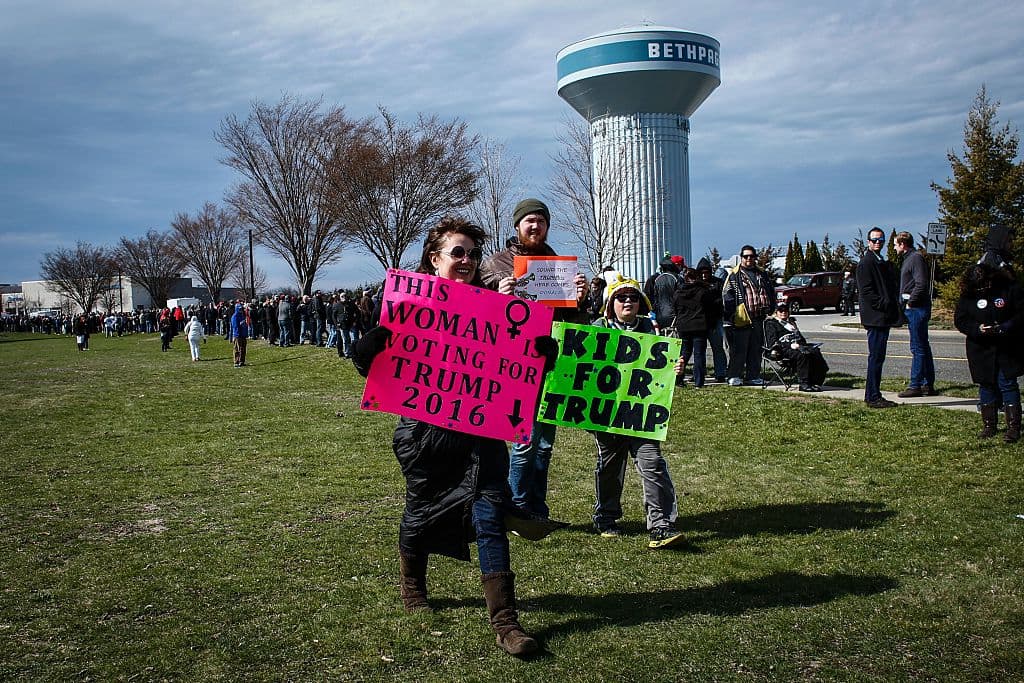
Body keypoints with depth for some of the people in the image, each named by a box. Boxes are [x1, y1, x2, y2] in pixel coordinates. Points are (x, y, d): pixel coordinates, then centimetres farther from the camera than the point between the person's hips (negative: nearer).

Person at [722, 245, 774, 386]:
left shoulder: (762, 275, 17)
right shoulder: (734, 275, 0)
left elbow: (771, 292, 24)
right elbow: (727, 295, -5)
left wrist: (768, 309, 12)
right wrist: (731, 314, -12)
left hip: (758, 318, 5)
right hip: (740, 320, -5)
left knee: (756, 349, 9)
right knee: (739, 349, -4)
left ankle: (753, 376, 16)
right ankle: (734, 376, 2)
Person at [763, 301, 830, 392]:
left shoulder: (791, 321, 33)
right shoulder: (771, 324, 10)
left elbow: (800, 337, 33)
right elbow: (772, 342, -4)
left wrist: (802, 344, 8)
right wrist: (790, 345, -16)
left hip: (797, 346, 7)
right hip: (784, 350, -7)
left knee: (816, 352, -24)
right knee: (801, 355, -37)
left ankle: (816, 382, -29)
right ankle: (804, 384, -35)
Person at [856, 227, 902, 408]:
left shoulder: (883, 263, 20)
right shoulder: (866, 262, -10)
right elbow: (866, 291, -17)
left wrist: (892, 305, 12)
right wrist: (884, 305, -20)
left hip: (884, 317, 10)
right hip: (875, 317, -10)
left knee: (877, 357, 12)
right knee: (876, 357, -7)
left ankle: (873, 395, 18)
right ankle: (873, 398, -3)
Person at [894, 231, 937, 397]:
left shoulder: (916, 258, -12)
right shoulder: (909, 258, 18)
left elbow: (922, 284, -21)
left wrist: (910, 303, -15)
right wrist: (906, 305, 13)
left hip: (916, 308, -10)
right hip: (914, 308, 10)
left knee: (918, 348, -6)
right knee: (923, 347, 12)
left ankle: (915, 386, -4)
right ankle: (928, 384, 17)